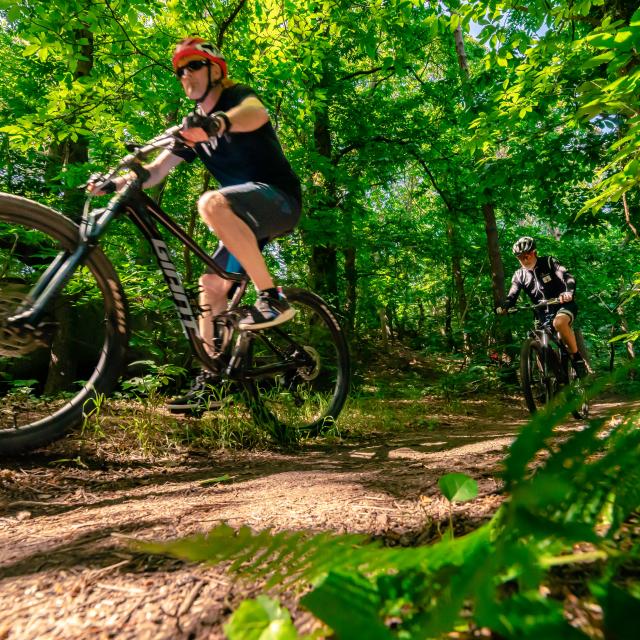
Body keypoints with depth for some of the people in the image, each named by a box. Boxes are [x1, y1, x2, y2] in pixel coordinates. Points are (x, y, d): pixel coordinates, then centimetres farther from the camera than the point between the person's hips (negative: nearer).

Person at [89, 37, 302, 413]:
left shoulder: (237, 96, -1)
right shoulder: (193, 126, 17)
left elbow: (257, 114, -28)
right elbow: (156, 171, 7)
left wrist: (218, 122, -48)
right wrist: (116, 181, -10)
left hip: (280, 199, -7)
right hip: (247, 214, 7)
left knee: (212, 203, -34)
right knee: (211, 285, 0)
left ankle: (272, 297, -30)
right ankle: (209, 378, 7)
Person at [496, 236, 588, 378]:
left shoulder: (548, 262, -7)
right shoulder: (519, 275, 2)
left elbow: (568, 277, -18)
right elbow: (512, 296, -5)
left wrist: (568, 292, -41)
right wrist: (503, 307, -29)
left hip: (564, 305, -5)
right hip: (544, 313, 5)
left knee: (559, 322, -36)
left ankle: (577, 357, -20)